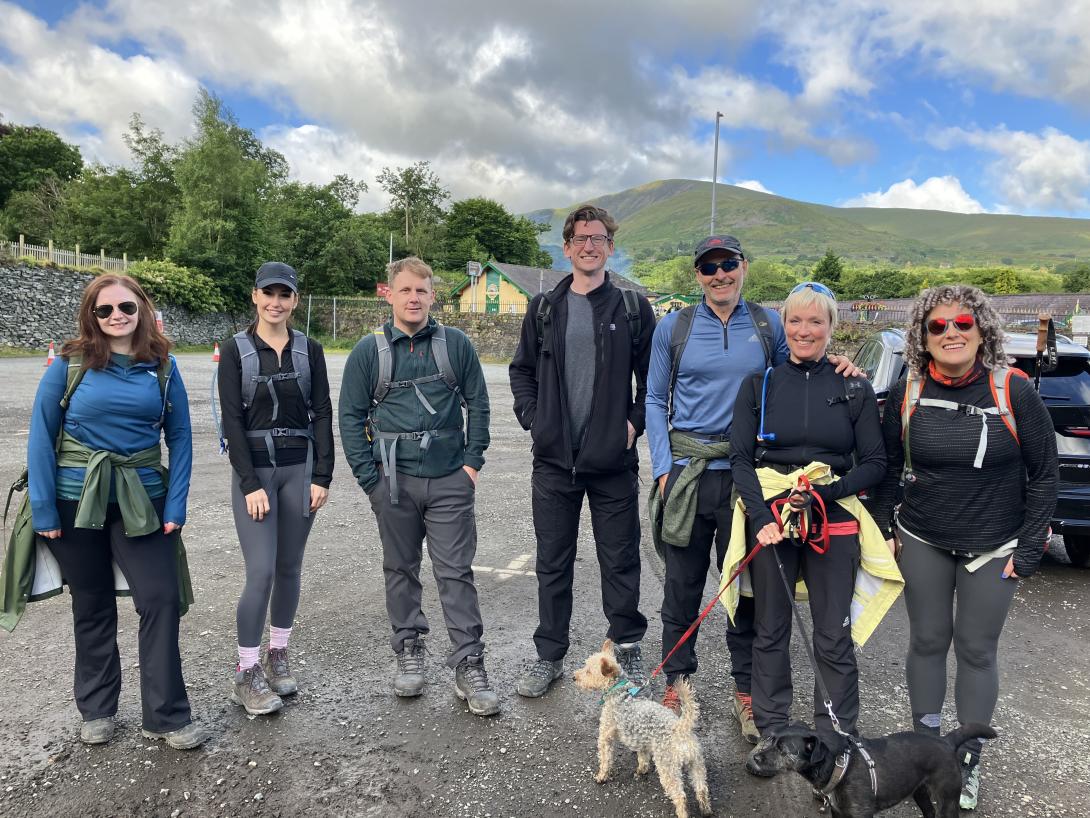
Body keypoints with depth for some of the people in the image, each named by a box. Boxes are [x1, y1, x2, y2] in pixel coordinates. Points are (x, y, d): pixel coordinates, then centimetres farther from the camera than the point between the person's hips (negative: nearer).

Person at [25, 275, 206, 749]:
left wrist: (176, 504, -7)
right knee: (92, 606, 13)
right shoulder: (70, 364, -4)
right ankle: (96, 709, 31)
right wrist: (44, 509, -8)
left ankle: (167, 715, 10)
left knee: (161, 600, -4)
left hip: (142, 500, 1)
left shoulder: (163, 367, 0)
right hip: (76, 500, 0)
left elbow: (180, 436, 1)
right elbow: (41, 436, -3)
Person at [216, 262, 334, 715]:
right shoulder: (235, 349, -3)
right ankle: (246, 674, 8)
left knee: (290, 568, 9)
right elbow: (232, 419, -7)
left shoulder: (309, 349, 5)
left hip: (301, 469, 3)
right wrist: (250, 484, -13)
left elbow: (322, 413, 3)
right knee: (261, 572, -8)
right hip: (254, 469, -3)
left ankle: (277, 655, 27)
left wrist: (322, 475, -3)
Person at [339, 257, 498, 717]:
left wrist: (473, 461, -1)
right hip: (394, 481, 1)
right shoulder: (369, 351, 3)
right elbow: (351, 416, 4)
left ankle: (469, 665, 9)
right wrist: (369, 477, -3)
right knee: (400, 570, 13)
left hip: (450, 480, -1)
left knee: (456, 572, 1)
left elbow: (477, 403, 7)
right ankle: (409, 650, 30)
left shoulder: (455, 344, 4)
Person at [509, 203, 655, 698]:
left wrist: (636, 421, -8)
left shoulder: (633, 308, 3)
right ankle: (549, 656, 26)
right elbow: (522, 370, 13)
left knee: (620, 562, 9)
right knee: (553, 564, 11)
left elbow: (653, 376, 4)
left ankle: (627, 649, 29)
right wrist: (531, 417, 0)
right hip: (553, 459, 2)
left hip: (613, 459, -2)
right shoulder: (544, 308, 8)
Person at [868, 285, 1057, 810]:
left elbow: (1044, 474, -5)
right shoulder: (907, 393, -5)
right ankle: (926, 743, 31)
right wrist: (885, 527, 2)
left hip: (993, 548, -1)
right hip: (922, 542, 2)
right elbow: (888, 465, 5)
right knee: (927, 641, 12)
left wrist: (1028, 550, -6)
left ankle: (969, 761, 26)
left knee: (977, 650, 9)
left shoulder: (1015, 392, -12)